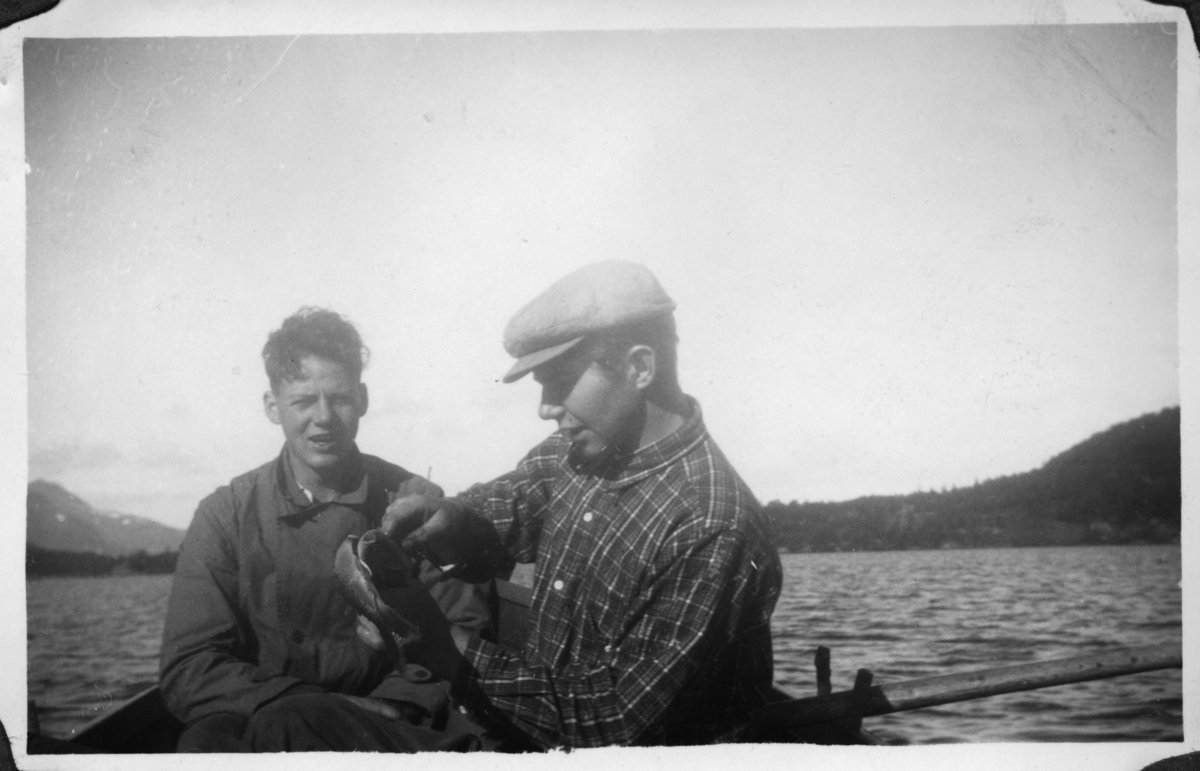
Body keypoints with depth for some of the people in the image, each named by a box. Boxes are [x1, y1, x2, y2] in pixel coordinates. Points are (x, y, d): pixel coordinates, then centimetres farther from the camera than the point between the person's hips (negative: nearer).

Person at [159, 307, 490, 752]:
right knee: (210, 737, -33)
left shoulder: (415, 503, 4)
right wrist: (323, 705, -17)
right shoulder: (225, 515, 2)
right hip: (251, 720, 2)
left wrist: (393, 703, -16)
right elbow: (189, 673, -4)